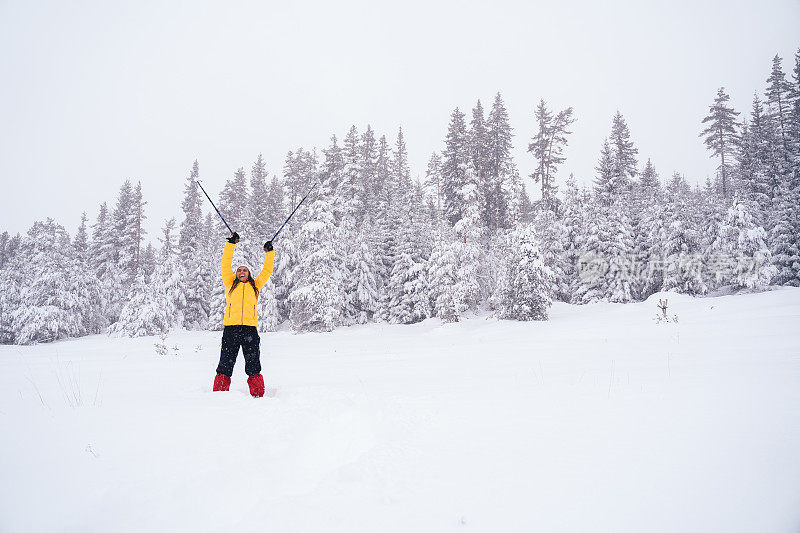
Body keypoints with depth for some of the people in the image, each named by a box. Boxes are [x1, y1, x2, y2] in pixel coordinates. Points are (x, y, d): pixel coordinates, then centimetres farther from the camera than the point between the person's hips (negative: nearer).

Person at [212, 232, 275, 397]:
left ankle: (258, 395, 0)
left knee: (253, 365, -3)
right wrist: (231, 244, 14)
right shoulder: (230, 284, 20)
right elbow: (225, 265, 16)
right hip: (231, 328, 0)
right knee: (225, 364, -3)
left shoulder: (255, 286, 22)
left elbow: (267, 270, 25)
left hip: (250, 329, 0)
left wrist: (269, 252, 21)